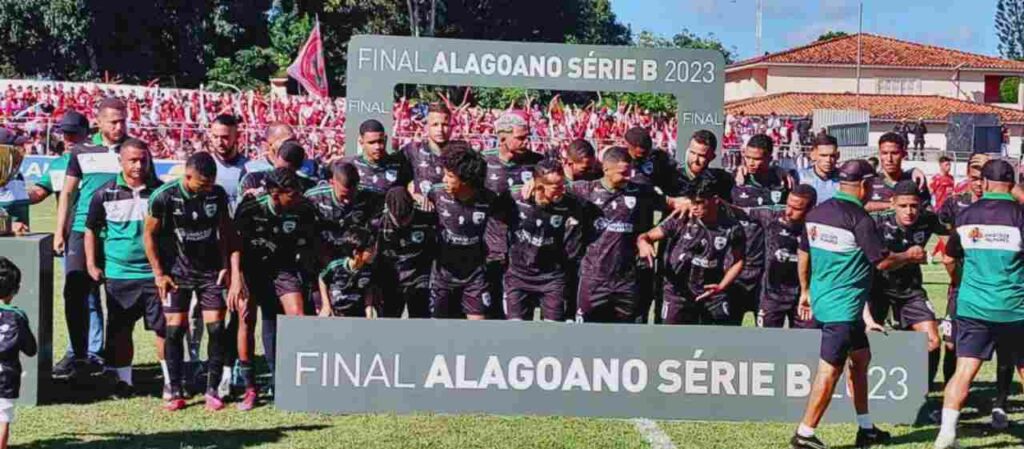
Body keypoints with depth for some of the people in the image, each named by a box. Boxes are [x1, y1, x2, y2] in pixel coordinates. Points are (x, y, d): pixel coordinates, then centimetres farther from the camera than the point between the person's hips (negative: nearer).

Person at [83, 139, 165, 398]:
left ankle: (170, 379, 8)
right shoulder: (105, 194, 1)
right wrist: (92, 264, 3)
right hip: (118, 274, 1)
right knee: (120, 330, 8)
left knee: (164, 327, -1)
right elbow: (91, 230, 10)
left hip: (155, 272, -1)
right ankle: (123, 381, 19)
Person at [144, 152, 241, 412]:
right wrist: (159, 273, -4)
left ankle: (213, 391, 7)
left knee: (216, 327, -4)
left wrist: (229, 268, 0)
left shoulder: (218, 194, -7)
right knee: (174, 329, -4)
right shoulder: (163, 197, -15)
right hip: (177, 272, -2)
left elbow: (225, 231, 5)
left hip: (211, 270, 2)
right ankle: (176, 392, 6)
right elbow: (149, 235, -4)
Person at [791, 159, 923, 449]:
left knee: (861, 357, 20)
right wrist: (910, 256, 6)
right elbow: (882, 262, -12)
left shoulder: (817, 212, 7)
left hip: (821, 299, 9)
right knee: (830, 370, -3)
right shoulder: (859, 219, -16)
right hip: (844, 306, -9)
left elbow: (803, 254, 15)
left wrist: (805, 291, 26)